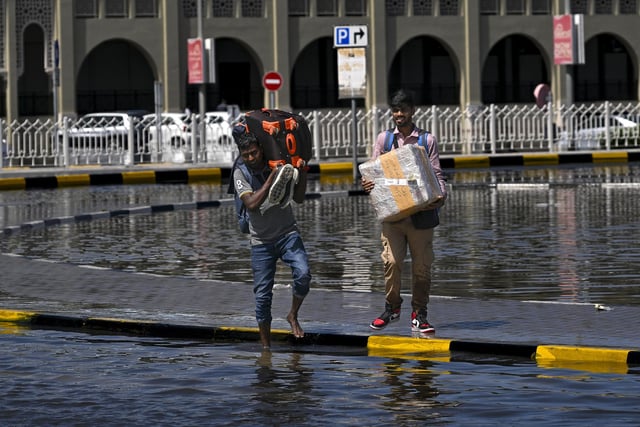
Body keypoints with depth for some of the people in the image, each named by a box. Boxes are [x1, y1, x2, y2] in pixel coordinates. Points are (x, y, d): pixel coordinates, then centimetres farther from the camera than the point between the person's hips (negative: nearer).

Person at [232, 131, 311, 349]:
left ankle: (293, 316, 1)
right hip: (261, 241, -1)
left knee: (303, 273, -24)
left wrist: (301, 173, -13)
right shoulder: (241, 174, -6)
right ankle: (266, 345, 12)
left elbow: (299, 198, 0)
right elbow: (251, 204, -22)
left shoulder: (279, 165, -1)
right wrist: (270, 180, -27)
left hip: (287, 234, 1)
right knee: (262, 295, -1)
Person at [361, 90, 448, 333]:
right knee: (391, 260, -10)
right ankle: (392, 307, 11)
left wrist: (441, 196, -14)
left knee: (422, 265, 2)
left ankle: (419, 315, 13)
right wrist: (367, 184, -12)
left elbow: (437, 174, 4)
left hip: (421, 211, 0)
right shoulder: (383, 139, 10)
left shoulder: (428, 140, 7)